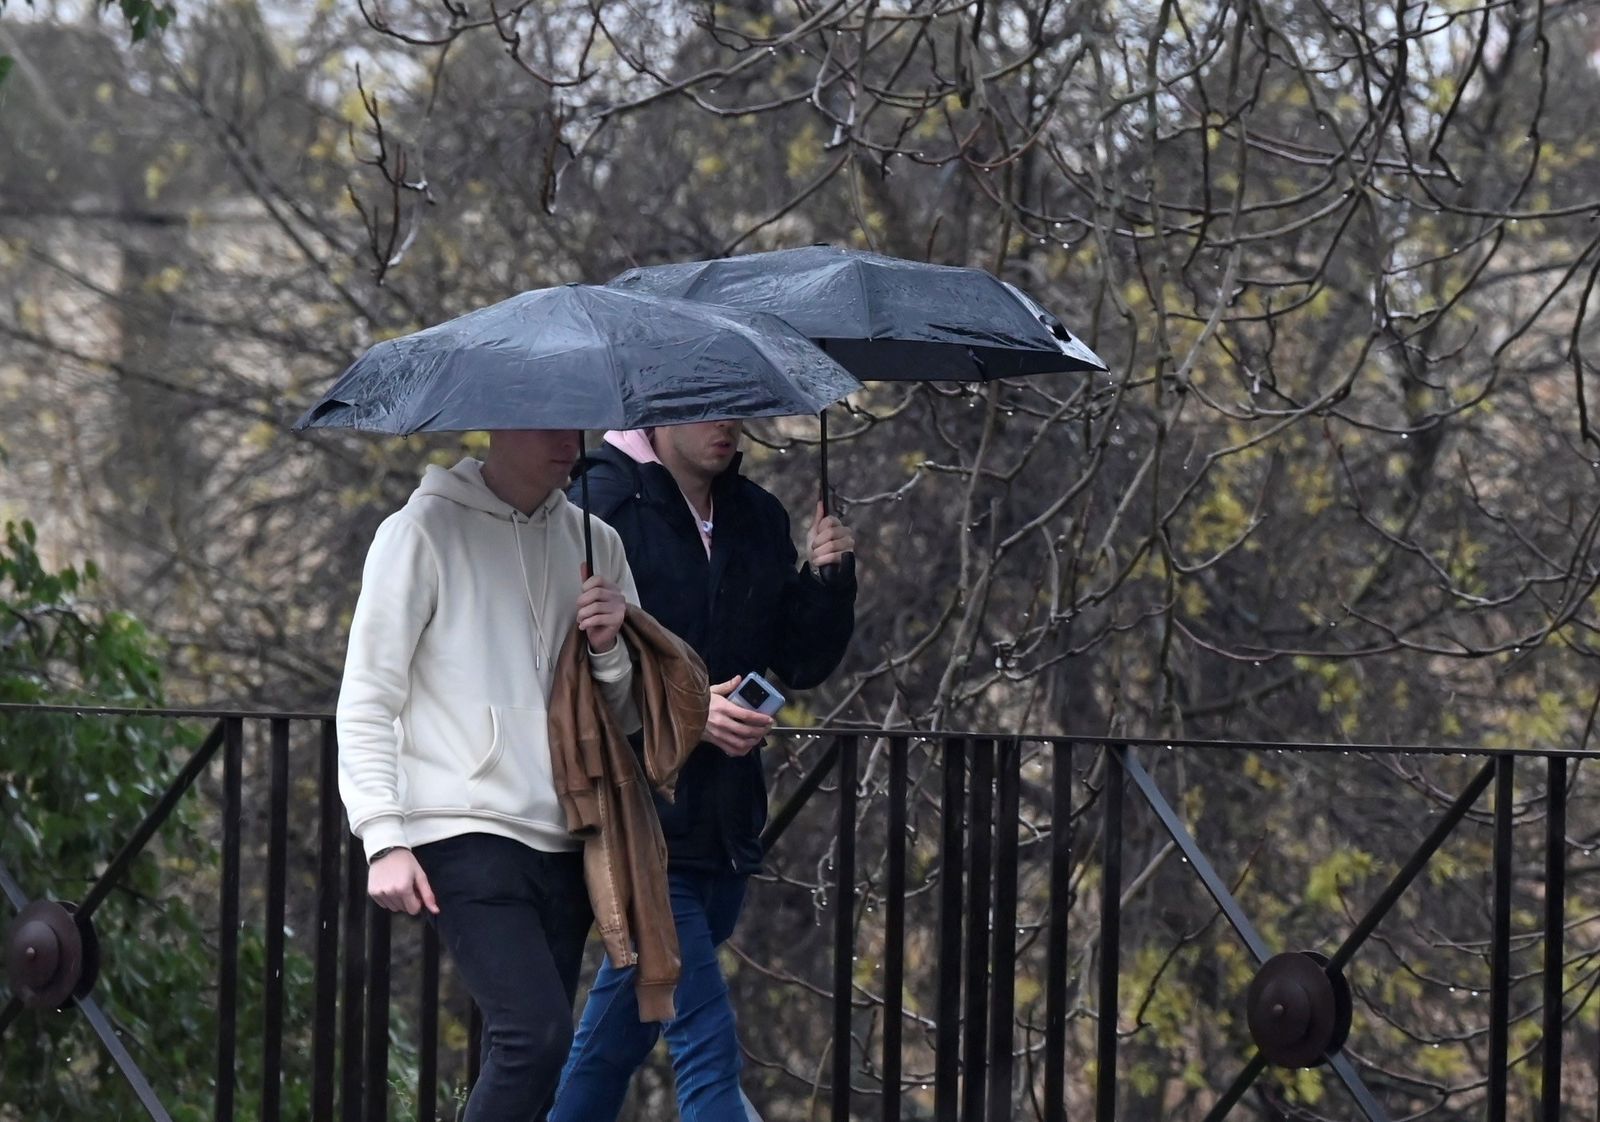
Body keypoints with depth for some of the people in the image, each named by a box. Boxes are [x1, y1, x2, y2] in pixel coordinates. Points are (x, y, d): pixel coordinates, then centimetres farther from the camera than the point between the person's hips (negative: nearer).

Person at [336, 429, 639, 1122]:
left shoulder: (595, 543, 13)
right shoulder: (426, 531, -3)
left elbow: (630, 718, 18)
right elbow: (367, 700, -4)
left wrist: (610, 653, -4)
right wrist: (384, 839, -13)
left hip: (561, 842, 6)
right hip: (464, 836, -6)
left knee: (522, 1058, 4)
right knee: (538, 1035, -21)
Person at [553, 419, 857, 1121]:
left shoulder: (759, 519, 13)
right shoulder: (600, 505, -8)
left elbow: (803, 665, 12)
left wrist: (825, 583, -5)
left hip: (724, 820, 7)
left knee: (614, 1040, 15)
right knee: (706, 1045, -12)